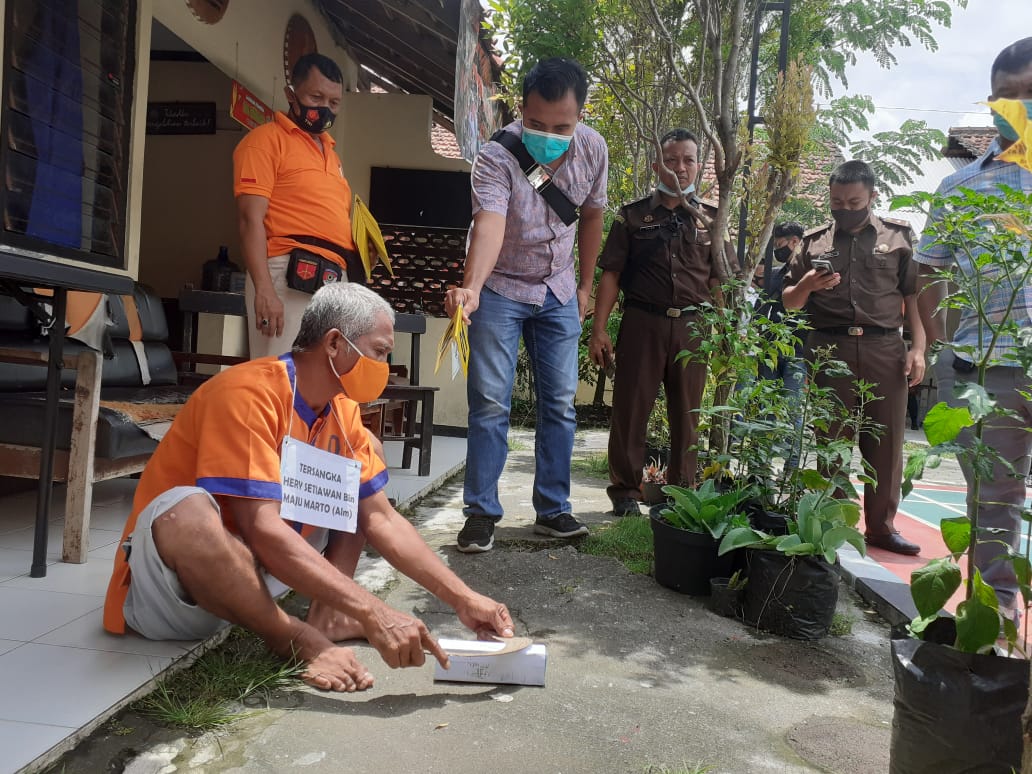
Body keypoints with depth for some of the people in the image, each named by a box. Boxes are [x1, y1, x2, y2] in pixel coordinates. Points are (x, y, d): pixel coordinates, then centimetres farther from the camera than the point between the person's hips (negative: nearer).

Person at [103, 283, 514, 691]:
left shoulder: (343, 412, 0)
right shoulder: (247, 393, -24)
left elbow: (383, 521, 0)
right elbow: (264, 531, -32)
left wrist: (464, 598, -9)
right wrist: (374, 614, -36)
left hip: (248, 572, 8)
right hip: (164, 583, -7)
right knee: (188, 513, -39)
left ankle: (324, 618, -9)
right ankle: (302, 639, -16)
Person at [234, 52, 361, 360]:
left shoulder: (329, 151, 25)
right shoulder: (266, 139, 0)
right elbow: (251, 219, -10)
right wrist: (264, 290, -20)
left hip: (334, 282, 8)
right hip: (289, 278, -8)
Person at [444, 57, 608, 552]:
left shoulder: (592, 150, -8)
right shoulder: (496, 157, -24)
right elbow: (489, 224, -41)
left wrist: (585, 285, 10)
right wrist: (470, 288, -58)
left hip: (558, 293, 4)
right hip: (500, 290, -4)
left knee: (560, 403, 5)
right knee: (490, 403, -6)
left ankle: (552, 509, 18)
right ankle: (481, 513, 7)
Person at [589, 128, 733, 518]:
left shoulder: (710, 219, 11)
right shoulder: (633, 216, 6)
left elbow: (717, 282, 10)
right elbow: (611, 275, 2)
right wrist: (598, 330, -6)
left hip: (692, 327, 2)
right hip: (642, 323, -1)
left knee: (686, 415, 7)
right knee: (630, 410, 1)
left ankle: (682, 493, 20)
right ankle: (625, 493, 12)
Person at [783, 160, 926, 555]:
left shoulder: (897, 237, 10)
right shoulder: (814, 241, 11)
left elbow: (914, 296, 7)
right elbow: (789, 302, 13)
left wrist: (918, 349, -3)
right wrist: (807, 285, -8)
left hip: (884, 350, 0)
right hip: (829, 349, 0)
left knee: (886, 441, 3)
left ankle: (881, 526, 15)